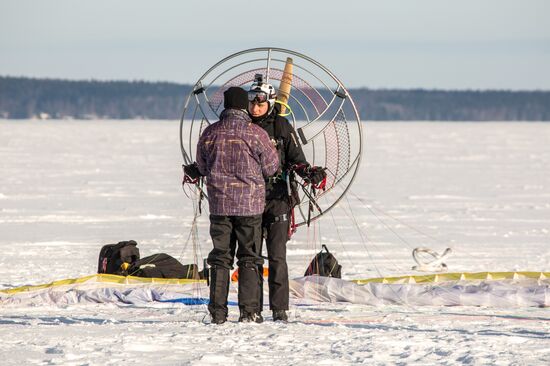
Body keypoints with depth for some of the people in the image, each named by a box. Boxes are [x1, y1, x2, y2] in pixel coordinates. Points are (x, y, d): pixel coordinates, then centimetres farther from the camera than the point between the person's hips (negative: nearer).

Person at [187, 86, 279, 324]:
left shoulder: (210, 133, 0)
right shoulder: (256, 134, -10)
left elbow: (203, 167, 10)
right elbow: (271, 167, 0)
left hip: (219, 204, 2)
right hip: (250, 204, -2)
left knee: (220, 257, 9)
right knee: (249, 259, 5)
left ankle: (218, 311, 6)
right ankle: (248, 311, 1)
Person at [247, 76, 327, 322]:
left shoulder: (281, 127, 1)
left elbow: (296, 160, 2)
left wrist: (309, 173, -18)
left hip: (276, 198, -3)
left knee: (277, 256, -8)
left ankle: (279, 310, -4)